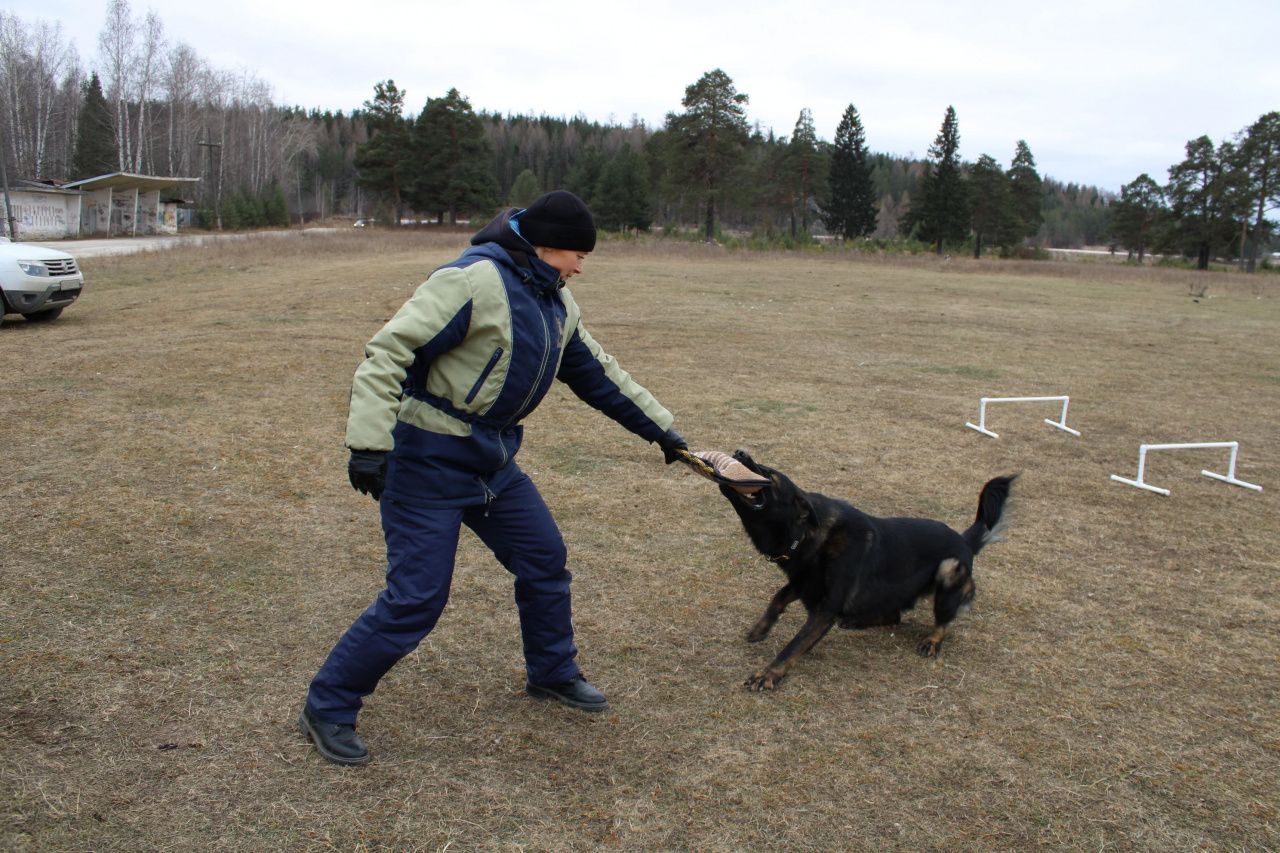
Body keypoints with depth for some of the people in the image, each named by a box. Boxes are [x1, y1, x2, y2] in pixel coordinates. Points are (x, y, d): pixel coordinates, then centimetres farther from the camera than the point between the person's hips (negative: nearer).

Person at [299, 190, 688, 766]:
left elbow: (597, 372, 18)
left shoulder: (555, 302, 8)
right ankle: (327, 707, 12)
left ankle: (553, 673, 37)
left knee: (544, 558, 14)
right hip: (426, 461, -9)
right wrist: (370, 444, -31)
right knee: (415, 598, -8)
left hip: (493, 460, 9)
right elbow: (388, 350, -25)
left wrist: (662, 429, 22)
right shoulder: (475, 279, -21)